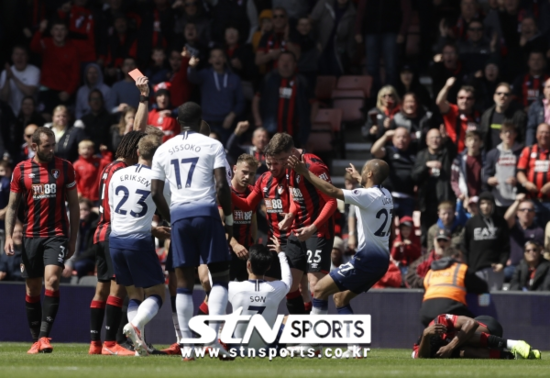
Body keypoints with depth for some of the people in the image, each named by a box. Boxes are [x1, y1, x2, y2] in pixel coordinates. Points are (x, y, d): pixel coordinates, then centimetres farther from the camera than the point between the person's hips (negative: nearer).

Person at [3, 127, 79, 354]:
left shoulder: (65, 168, 2)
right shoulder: (21, 170, 4)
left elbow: (73, 205, 8)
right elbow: (12, 206, 8)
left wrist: (73, 239, 5)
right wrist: (8, 236, -4)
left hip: (57, 234, -2)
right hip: (31, 236, 2)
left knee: (52, 281, -20)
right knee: (32, 290, 5)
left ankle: (44, 336, -21)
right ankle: (36, 340, 14)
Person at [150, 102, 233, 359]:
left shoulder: (164, 149, 13)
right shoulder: (212, 146, 2)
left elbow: (155, 193, 9)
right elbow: (221, 185, -7)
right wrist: (229, 219, 2)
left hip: (179, 214, 3)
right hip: (205, 211, -3)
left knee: (184, 282, 5)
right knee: (220, 276, 2)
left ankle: (188, 344, 1)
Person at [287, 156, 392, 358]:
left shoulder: (367, 196, -14)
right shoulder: (385, 195, 12)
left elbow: (332, 191, -21)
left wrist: (305, 172, -17)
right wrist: (360, 179, 57)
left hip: (367, 257, -9)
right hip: (381, 259, 9)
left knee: (320, 289, -4)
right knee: (340, 297, 20)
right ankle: (356, 347, 9)